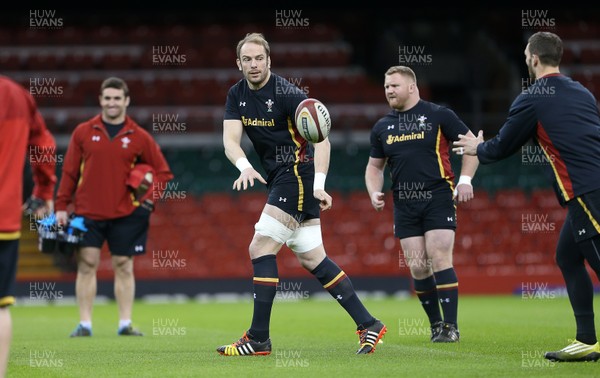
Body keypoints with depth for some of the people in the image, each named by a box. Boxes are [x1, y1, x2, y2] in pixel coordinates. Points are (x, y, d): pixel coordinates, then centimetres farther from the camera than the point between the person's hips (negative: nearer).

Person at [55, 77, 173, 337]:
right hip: (87, 212, 0)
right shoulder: (83, 132, 4)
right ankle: (84, 324, 0)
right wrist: (61, 206, 1)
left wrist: (149, 199, -3)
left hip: (125, 215, 0)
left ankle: (125, 324, 8)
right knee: (86, 264, -4)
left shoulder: (139, 137, 2)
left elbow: (163, 171, 8)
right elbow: (69, 172, 6)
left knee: (124, 266, 3)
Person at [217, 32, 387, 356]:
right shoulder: (236, 96, 6)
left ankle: (258, 338, -8)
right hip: (279, 178, 8)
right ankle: (368, 324, 11)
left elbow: (321, 138, -19)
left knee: (260, 248, -13)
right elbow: (230, 140, -6)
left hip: (298, 173, -8)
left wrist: (318, 184, -30)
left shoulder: (287, 93, -15)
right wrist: (245, 167, -28)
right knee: (311, 259, 7)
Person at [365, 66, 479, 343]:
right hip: (404, 205, 5)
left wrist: (465, 179, -8)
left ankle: (451, 327, -9)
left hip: (438, 198, -5)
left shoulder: (438, 115, -1)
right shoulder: (382, 127, 13)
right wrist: (374, 192, 4)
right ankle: (436, 324, 14)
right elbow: (374, 166, 22)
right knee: (418, 268, 0)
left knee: (439, 260, -14)